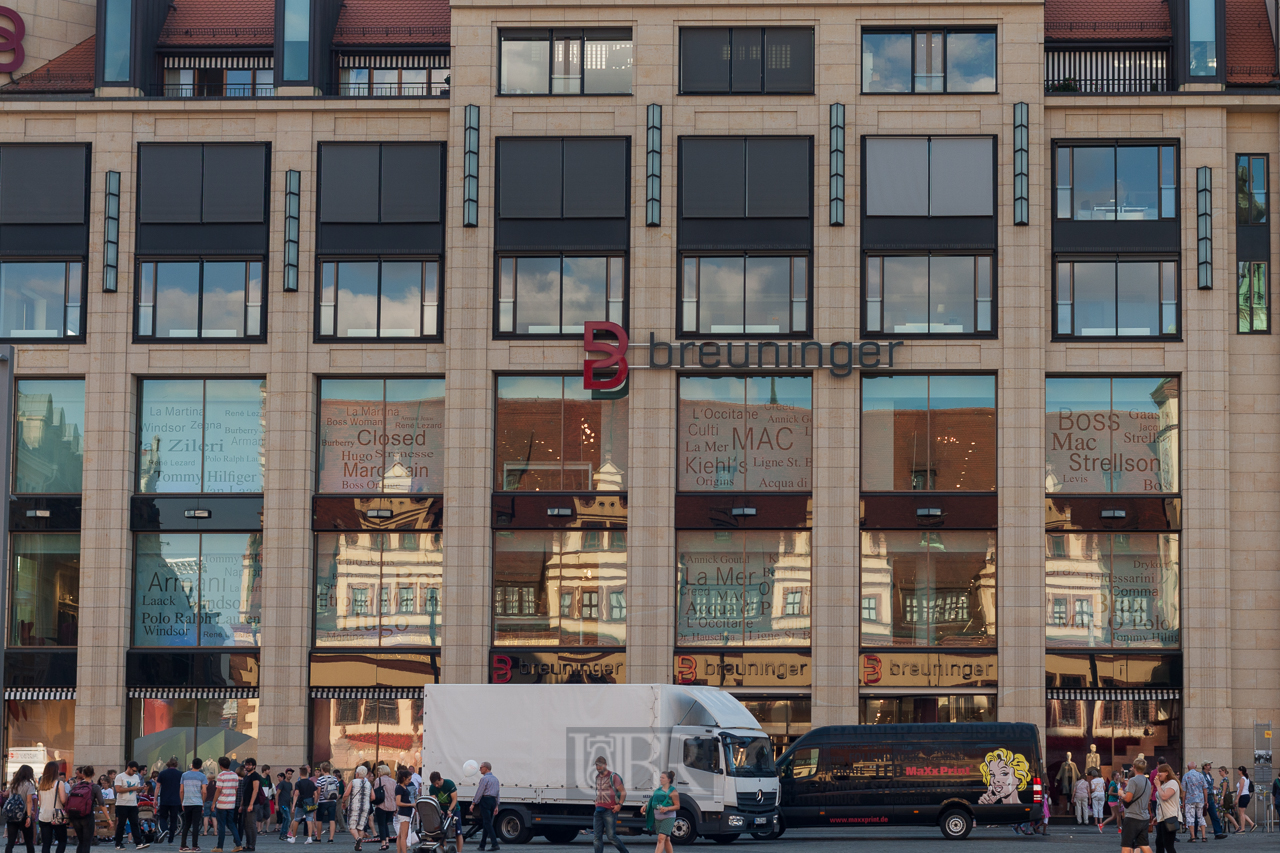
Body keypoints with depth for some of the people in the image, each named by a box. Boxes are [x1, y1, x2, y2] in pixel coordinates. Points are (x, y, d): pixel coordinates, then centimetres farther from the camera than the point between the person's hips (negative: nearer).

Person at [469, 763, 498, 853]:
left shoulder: (484, 778, -10)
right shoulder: (495, 779, 17)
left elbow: (479, 792, -12)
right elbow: (497, 793, 17)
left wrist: (473, 803, -7)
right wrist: (496, 806, 19)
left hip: (485, 800, -8)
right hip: (493, 800, 8)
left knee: (487, 823, -10)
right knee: (487, 823, 11)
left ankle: (495, 844, -18)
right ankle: (482, 845, 13)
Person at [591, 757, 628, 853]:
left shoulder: (613, 776, -6)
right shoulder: (597, 777, 15)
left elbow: (623, 792, -6)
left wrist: (619, 805, -16)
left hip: (610, 810, -7)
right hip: (598, 810, 7)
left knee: (611, 836, -9)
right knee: (597, 837, 1)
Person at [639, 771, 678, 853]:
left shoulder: (672, 791, -7)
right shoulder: (657, 790, 12)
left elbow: (677, 806, -8)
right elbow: (652, 800, 21)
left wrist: (667, 808, -23)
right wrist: (645, 805, 3)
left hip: (668, 818, -7)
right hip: (658, 818, 7)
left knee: (661, 838, -17)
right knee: (666, 839, 14)